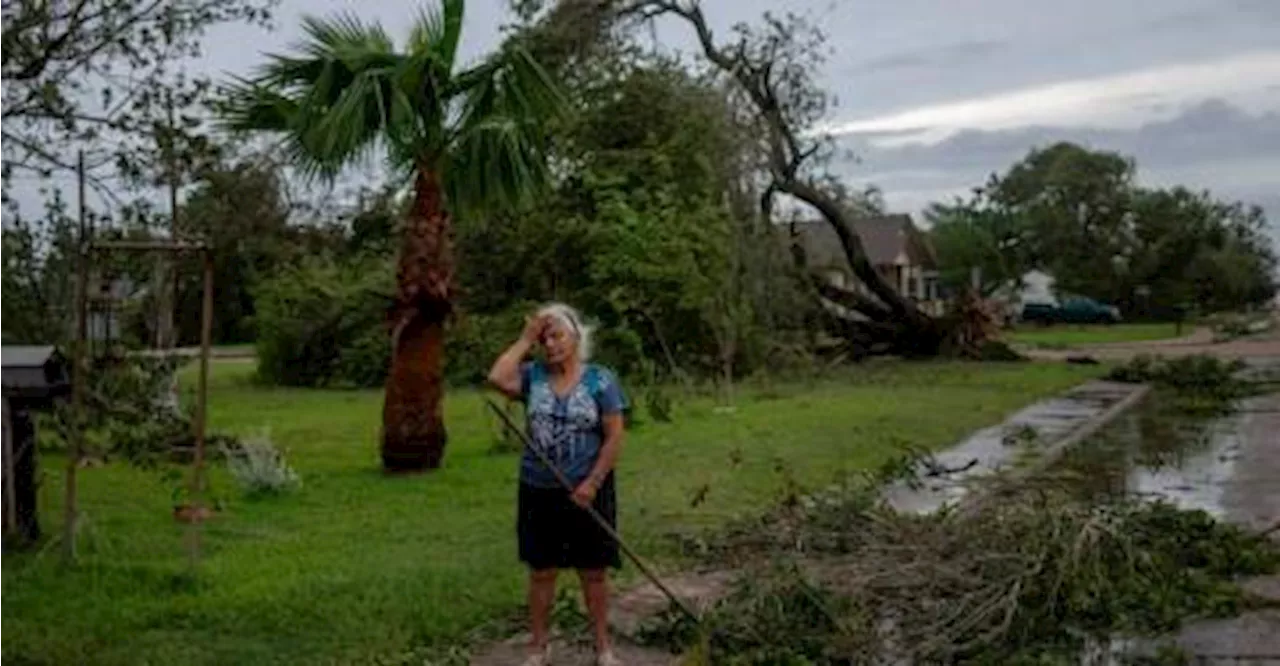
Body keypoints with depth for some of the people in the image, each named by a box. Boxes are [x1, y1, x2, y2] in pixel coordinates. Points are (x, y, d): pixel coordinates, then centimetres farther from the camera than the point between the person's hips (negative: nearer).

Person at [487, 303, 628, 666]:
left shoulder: (600, 379, -6)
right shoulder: (533, 375, 1)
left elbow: (614, 436, -7)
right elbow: (497, 379, -20)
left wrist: (592, 483, -13)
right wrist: (525, 340, -12)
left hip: (587, 490, -2)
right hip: (539, 490, 2)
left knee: (593, 572, 8)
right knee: (541, 572, 9)